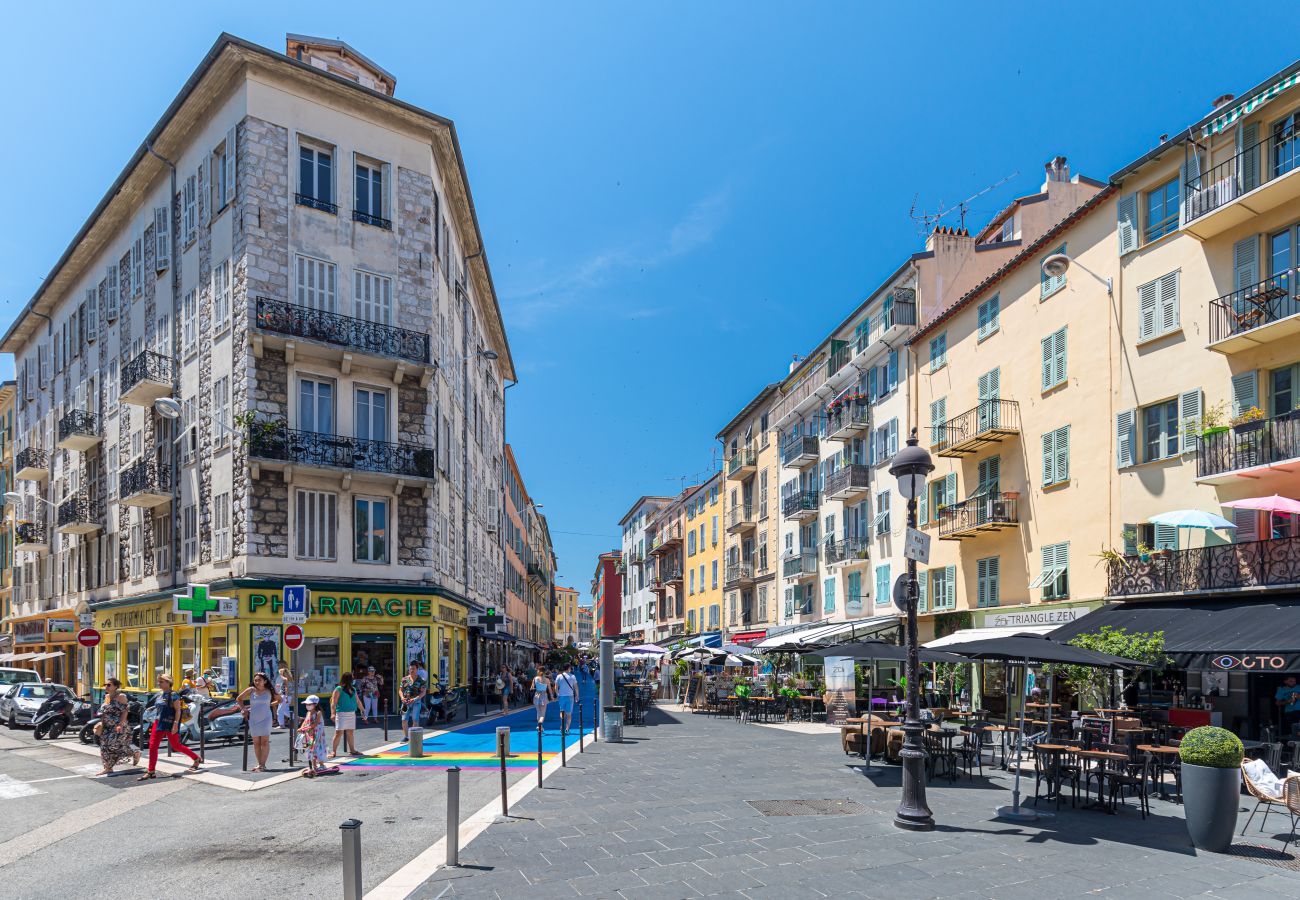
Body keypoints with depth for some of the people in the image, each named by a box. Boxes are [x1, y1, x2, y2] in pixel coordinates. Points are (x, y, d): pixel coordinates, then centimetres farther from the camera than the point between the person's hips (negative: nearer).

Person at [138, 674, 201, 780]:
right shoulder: (160, 694, 10)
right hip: (158, 723, 8)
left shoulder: (173, 695, -14)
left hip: (169, 725, -8)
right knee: (152, 746, 1)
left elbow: (178, 710, -16)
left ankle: (196, 758, 20)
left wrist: (175, 724, -22)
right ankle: (151, 772, 5)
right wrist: (155, 721, 18)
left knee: (176, 746, 3)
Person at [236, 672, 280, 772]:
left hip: (265, 719, -2)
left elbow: (279, 699, 13)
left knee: (265, 741, -5)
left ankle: (263, 765, -4)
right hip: (253, 719, 2)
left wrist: (271, 704, 2)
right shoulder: (251, 690, -2)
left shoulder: (269, 691, -3)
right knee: (256, 742, 7)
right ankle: (259, 764, 16)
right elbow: (238, 699, 11)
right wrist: (244, 709, 4)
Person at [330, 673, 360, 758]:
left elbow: (357, 701, 23)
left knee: (351, 732, 12)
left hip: (352, 713, 6)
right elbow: (333, 702, -12)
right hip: (341, 713, -6)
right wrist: (333, 713, -22)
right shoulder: (339, 690, -7)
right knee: (338, 732, -7)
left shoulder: (353, 690, 13)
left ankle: (352, 750, 21)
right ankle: (333, 751, -1)